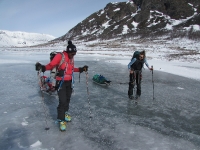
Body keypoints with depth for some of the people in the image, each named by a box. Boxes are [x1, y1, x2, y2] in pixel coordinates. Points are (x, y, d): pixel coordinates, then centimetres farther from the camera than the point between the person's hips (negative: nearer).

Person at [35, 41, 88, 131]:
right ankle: (61, 120, 7)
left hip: (69, 82, 7)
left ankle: (65, 113, 40)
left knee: (67, 99, 17)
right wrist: (43, 67, -34)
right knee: (62, 101, -8)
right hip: (61, 82, -6)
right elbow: (51, 65, -18)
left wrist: (81, 69, 15)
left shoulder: (71, 58, 6)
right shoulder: (60, 56, -15)